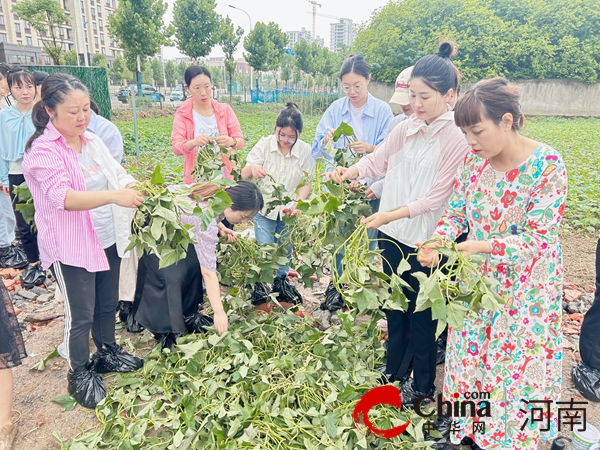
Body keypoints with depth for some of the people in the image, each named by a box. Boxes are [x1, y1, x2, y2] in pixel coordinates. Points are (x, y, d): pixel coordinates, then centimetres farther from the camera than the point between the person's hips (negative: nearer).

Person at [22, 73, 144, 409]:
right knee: (81, 314, 5)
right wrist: (114, 195, -42)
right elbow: (63, 197, -29)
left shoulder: (92, 142, 4)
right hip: (71, 246, -6)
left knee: (108, 303, 19)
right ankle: (80, 374, 26)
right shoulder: (43, 151, -16)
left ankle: (107, 353, 41)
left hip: (107, 239, 7)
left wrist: (137, 187, -14)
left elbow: (117, 174, 8)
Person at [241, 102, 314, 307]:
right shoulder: (264, 144, -11)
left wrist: (298, 203, -22)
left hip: (289, 211, 1)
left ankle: (281, 281, 36)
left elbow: (306, 183, -4)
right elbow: (244, 175, -12)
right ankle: (261, 285, 20)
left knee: (285, 250, 14)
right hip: (264, 208, -1)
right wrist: (252, 168, -36)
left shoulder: (305, 150, -10)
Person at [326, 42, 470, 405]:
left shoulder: (457, 138, -15)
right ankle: (395, 370, 41)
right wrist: (349, 172, -17)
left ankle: (423, 384, 33)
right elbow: (377, 160, 3)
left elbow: (436, 197, -19)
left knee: (422, 313, 10)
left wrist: (391, 214, -27)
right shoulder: (406, 129, 3)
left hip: (426, 239, -6)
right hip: (393, 234, 6)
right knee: (395, 305, 20)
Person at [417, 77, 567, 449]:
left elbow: (538, 238, -20)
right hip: (478, 279, 5)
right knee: (469, 356, 16)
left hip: (525, 287, -4)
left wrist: (482, 245, -33)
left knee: (515, 364, 9)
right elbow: (456, 212, 2)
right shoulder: (474, 158, -5)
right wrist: (438, 241, -18)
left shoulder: (547, 165, -20)